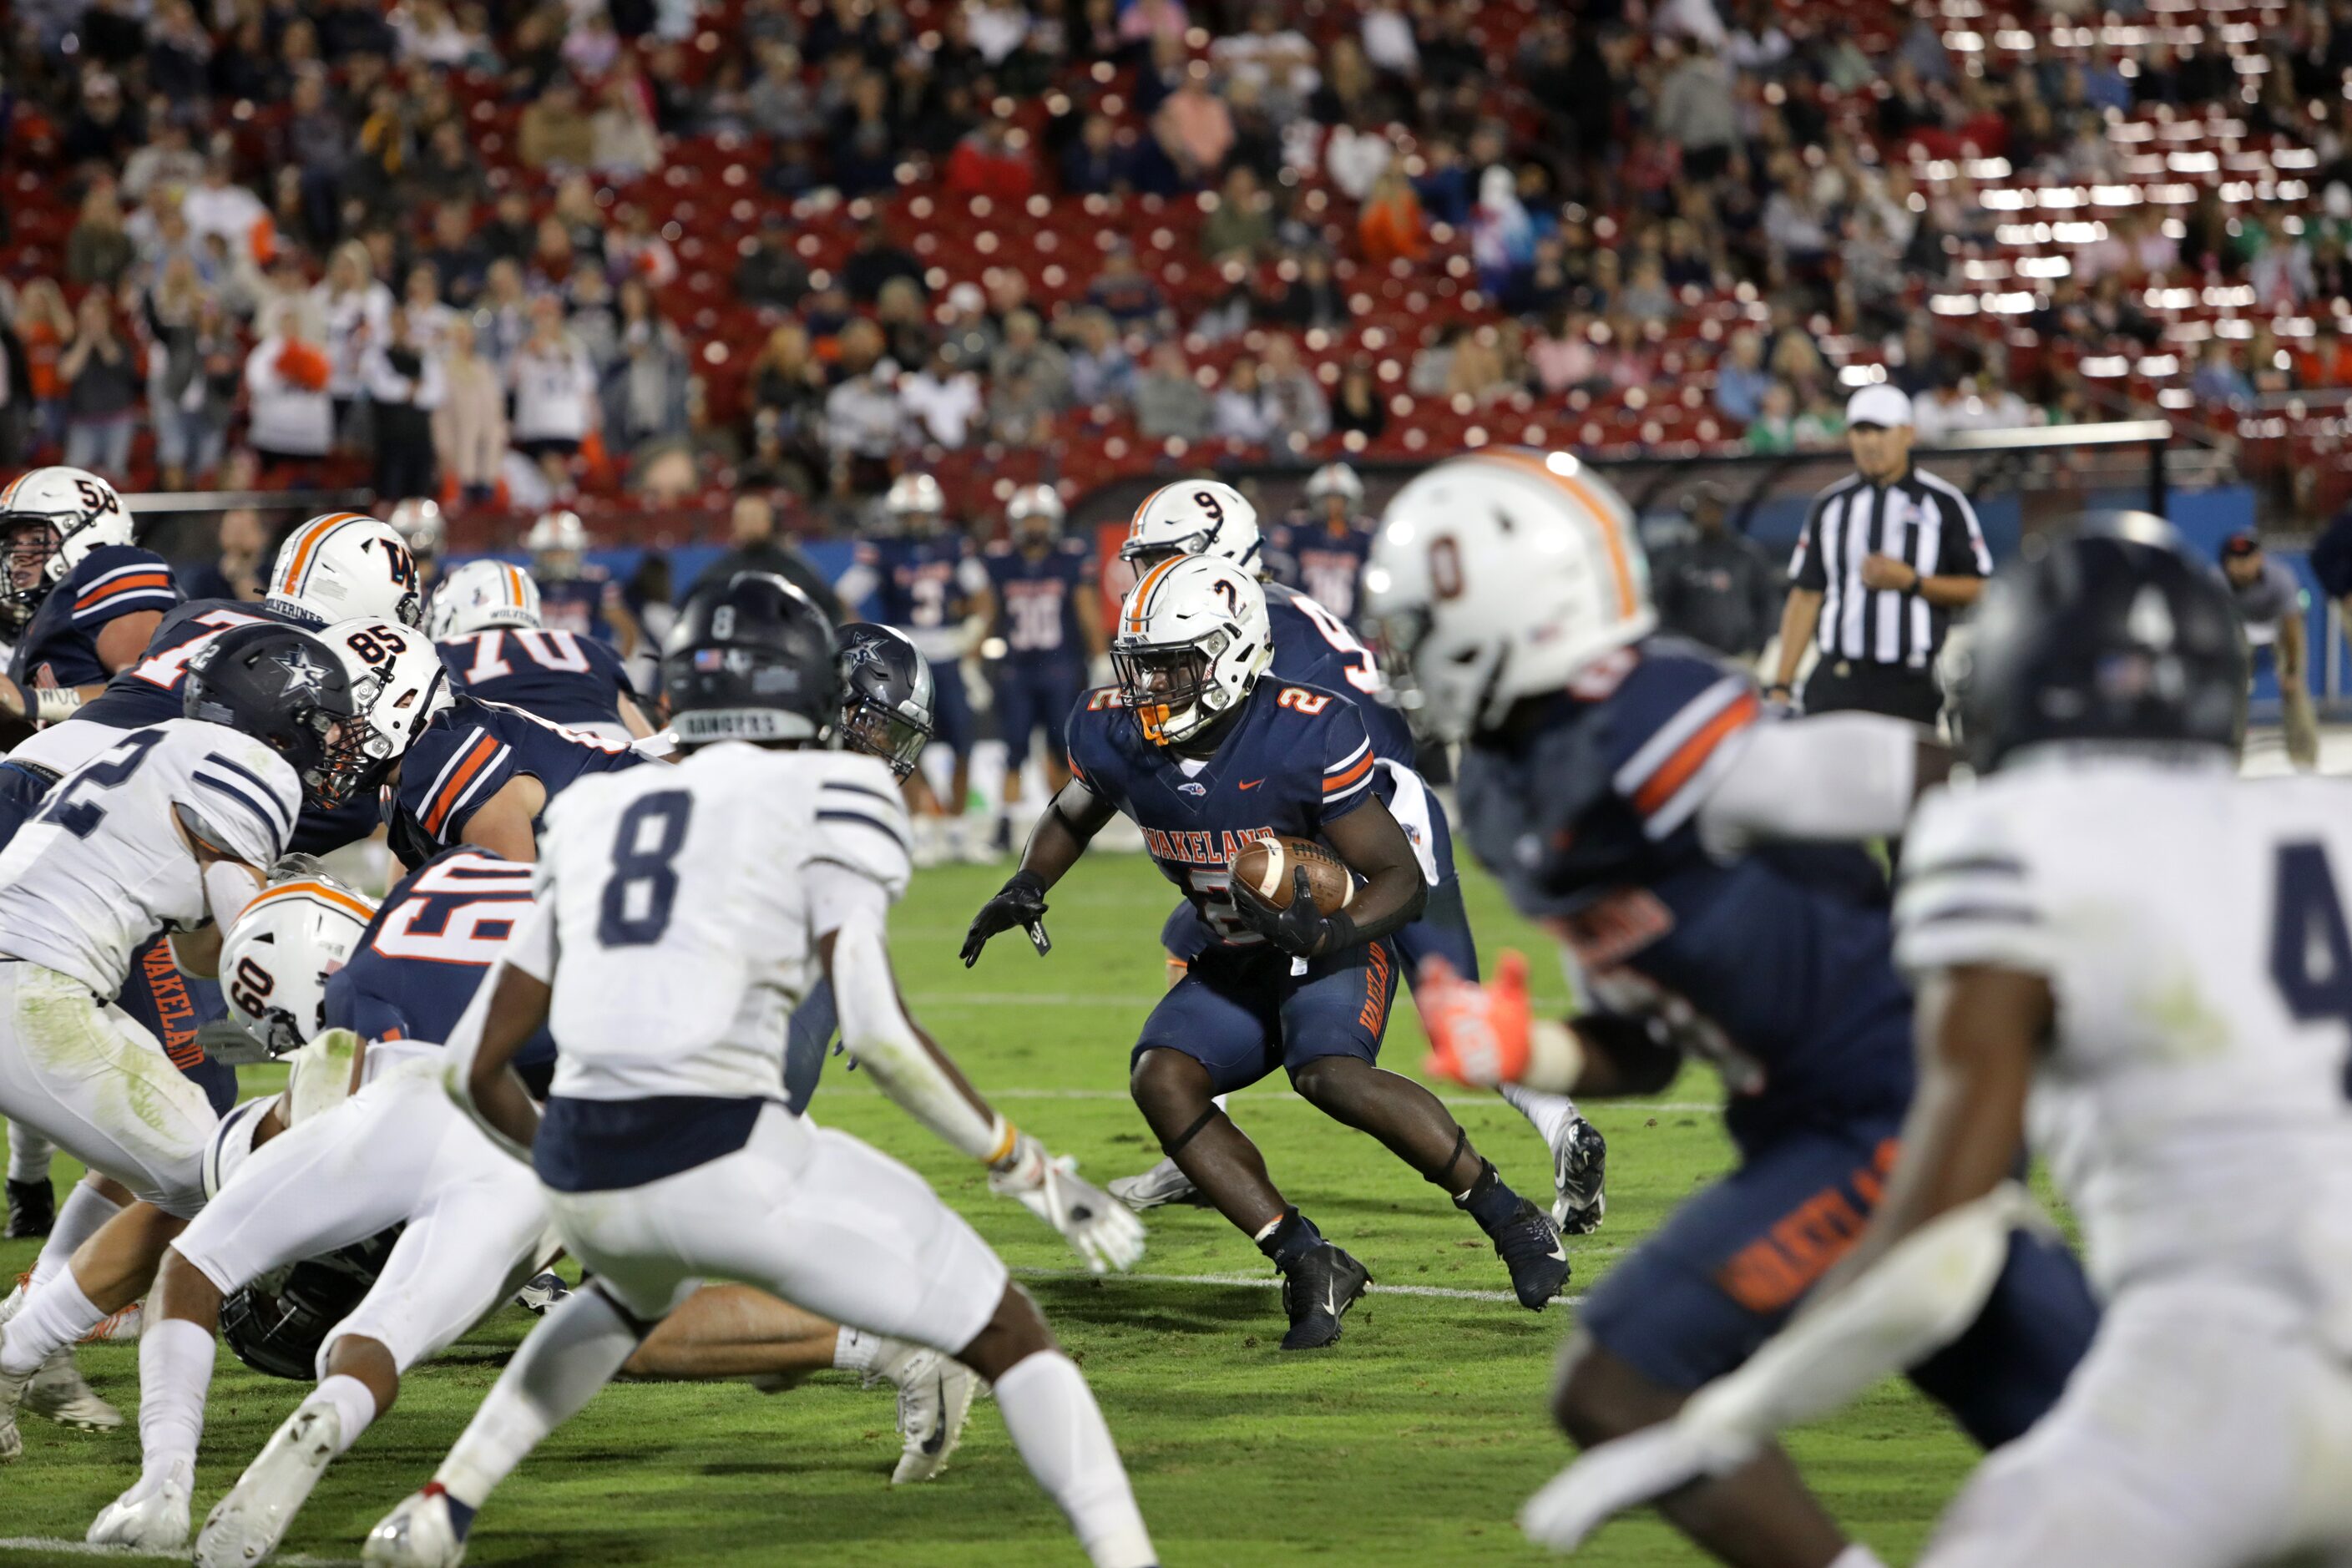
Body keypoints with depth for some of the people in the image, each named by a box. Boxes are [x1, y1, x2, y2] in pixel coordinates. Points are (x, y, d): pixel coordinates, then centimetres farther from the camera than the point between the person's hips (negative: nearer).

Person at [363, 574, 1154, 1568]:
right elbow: (877, 1033, -9)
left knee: (637, 1288, 42)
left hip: (581, 1174, 6)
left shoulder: (598, 821, 20)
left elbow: (478, 1065, 21)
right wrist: (1026, 1169, 0)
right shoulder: (827, 799, 4)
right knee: (1008, 1337, 8)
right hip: (724, 1161, -6)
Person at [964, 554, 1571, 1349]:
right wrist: (1027, 887, -4)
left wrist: (1329, 932, -40)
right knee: (1161, 1080, -21)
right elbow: (1073, 816, 14)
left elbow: (1402, 880, -20)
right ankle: (1312, 1266, -16)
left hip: (1333, 947, -6)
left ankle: (1510, 1217, -17)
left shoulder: (1309, 736, -26)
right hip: (1231, 962, 6)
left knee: (1330, 1074, -33)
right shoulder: (1113, 733, -11)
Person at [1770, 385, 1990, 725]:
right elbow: (1805, 596, 13)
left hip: (1911, 684, -3)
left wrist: (1911, 582, -11)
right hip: (1835, 684, 3)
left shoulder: (1942, 502, 6)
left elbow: (1979, 590, 3)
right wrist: (1781, 685, 7)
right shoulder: (1830, 505, 15)